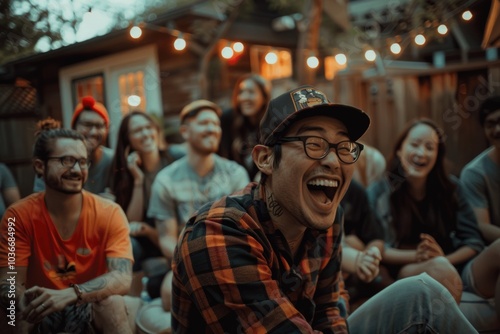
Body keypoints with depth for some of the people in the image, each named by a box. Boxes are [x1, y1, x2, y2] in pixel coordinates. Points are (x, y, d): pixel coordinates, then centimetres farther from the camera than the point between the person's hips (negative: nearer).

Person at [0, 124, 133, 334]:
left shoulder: (109, 213, -15)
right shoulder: (18, 215, -11)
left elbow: (122, 278, -25)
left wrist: (70, 294, -43)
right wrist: (25, 302, -38)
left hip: (91, 307, 0)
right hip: (41, 310, 1)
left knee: (113, 303, -31)